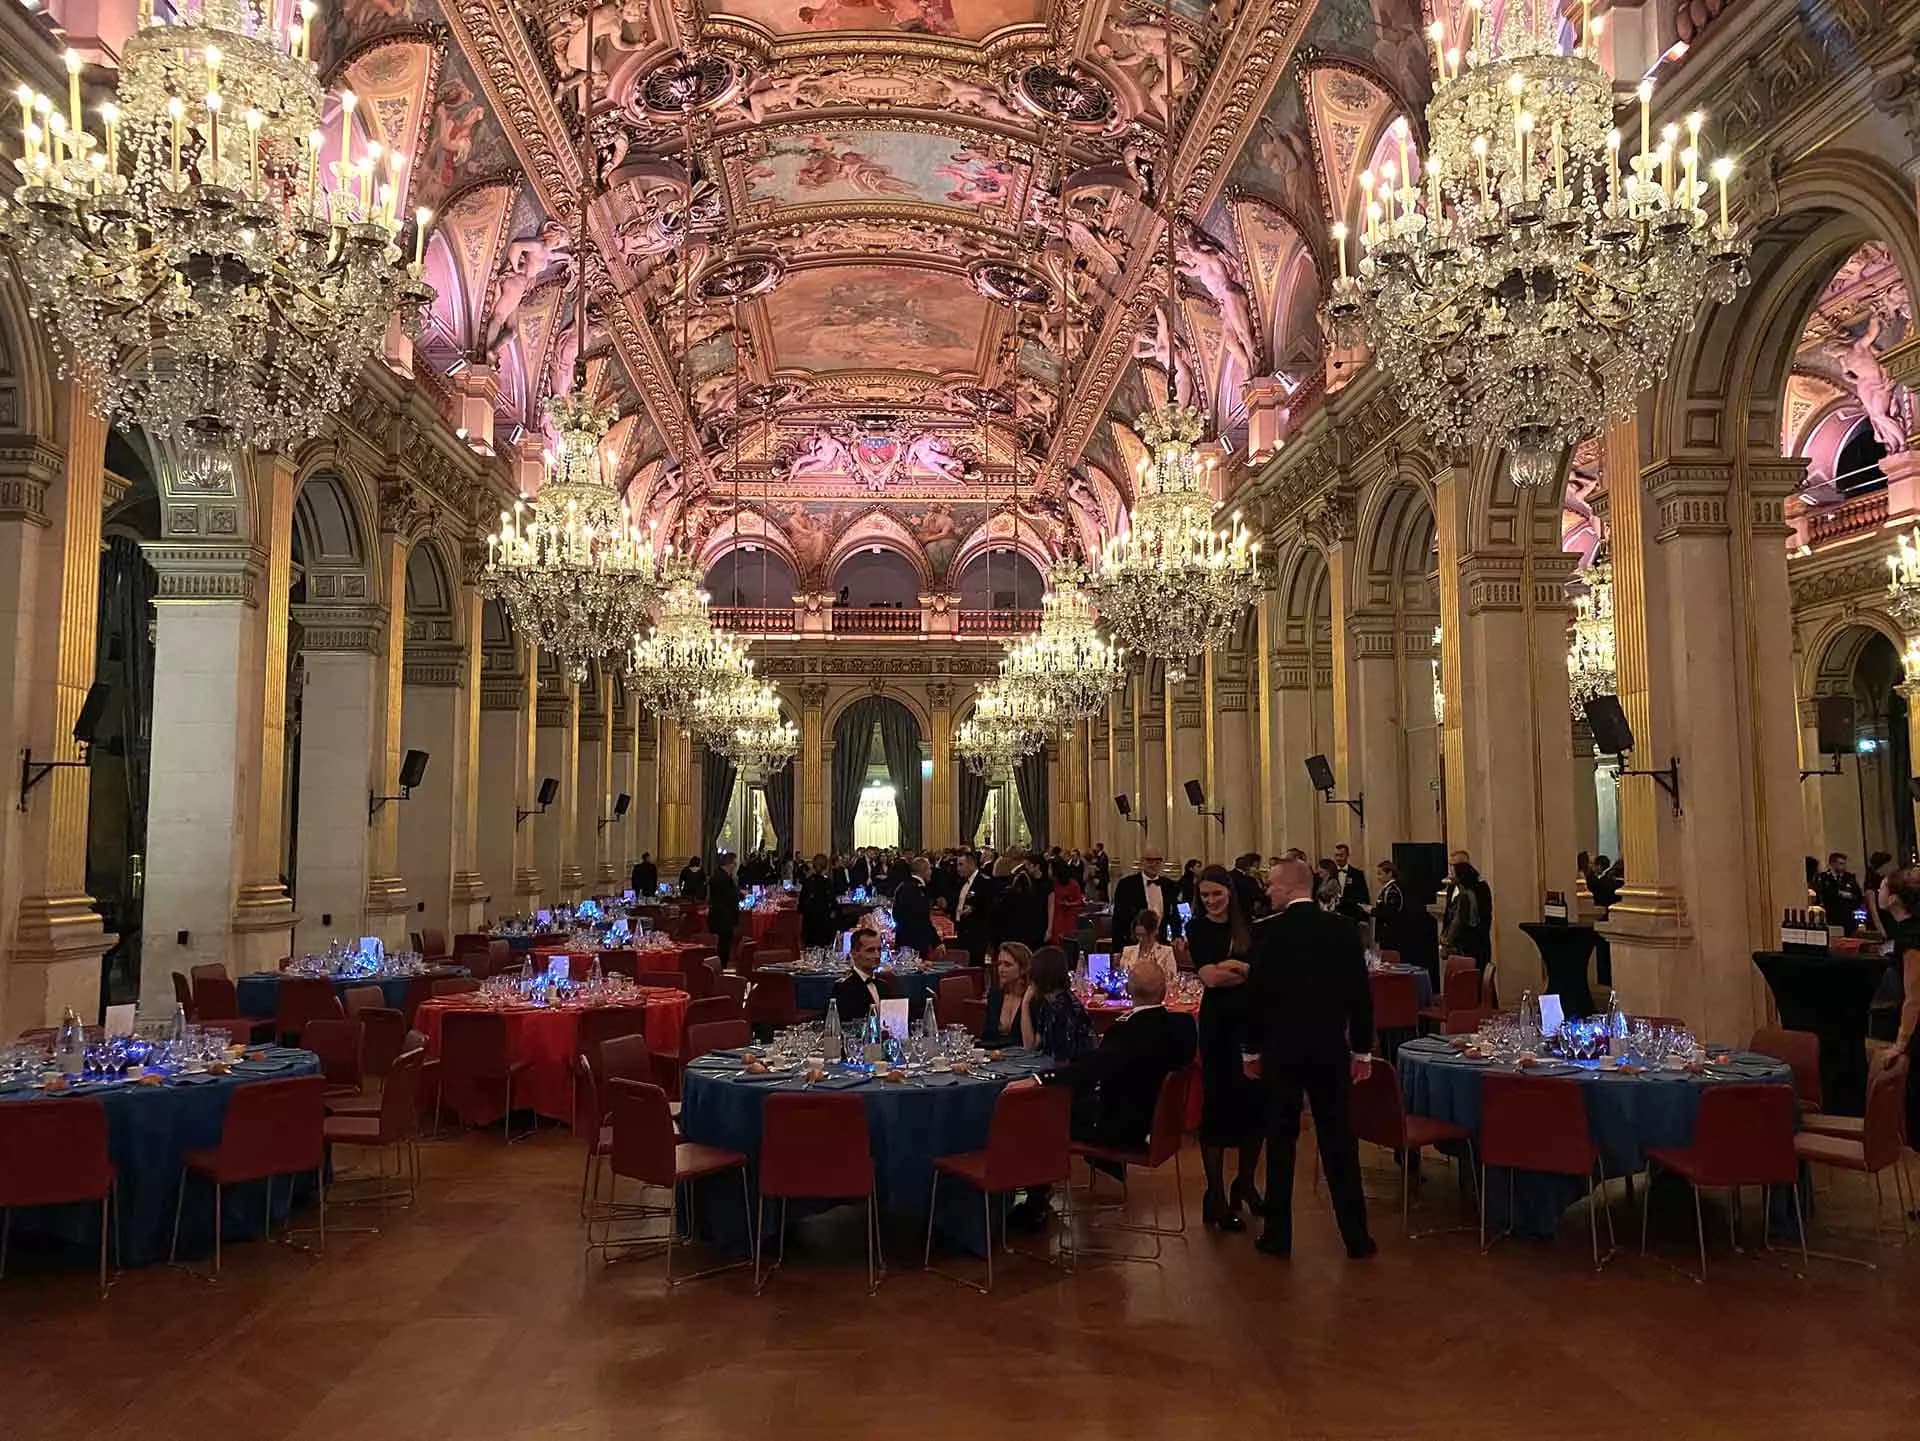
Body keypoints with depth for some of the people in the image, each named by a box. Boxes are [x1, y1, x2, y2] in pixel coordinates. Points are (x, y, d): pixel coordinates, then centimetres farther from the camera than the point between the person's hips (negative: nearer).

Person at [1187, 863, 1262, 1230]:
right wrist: (1249, 971, -7)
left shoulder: (1247, 926, 6)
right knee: (1218, 1104, 2)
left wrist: (1231, 968, -15)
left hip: (1252, 1020, 3)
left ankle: (1245, 1183, 29)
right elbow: (1208, 976, -13)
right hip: (1218, 1023, -3)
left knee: (1254, 1101, 8)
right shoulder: (1197, 928, -1)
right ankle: (1216, 1197, 9)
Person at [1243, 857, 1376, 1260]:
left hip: (1281, 1050, -2)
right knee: (1338, 1140, 9)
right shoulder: (1344, 928, -1)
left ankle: (1278, 1235, 14)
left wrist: (1252, 1049, 4)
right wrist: (1362, 1049, 10)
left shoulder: (1267, 931, -10)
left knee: (1281, 1140, 7)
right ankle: (1356, 1237, 13)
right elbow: (1361, 992, 1)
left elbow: (1256, 993, -7)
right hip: (1331, 1050, 2)